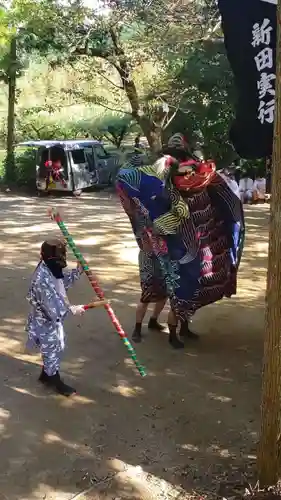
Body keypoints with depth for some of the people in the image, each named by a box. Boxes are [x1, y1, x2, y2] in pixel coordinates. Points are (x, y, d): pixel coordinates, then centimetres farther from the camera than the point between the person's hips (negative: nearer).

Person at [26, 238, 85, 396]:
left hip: (55, 318, 9)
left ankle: (46, 375, 46)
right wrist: (72, 309, -22)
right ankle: (56, 381, 33)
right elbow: (53, 306, -31)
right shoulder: (43, 279, -34)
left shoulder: (52, 269, -6)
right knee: (52, 351, 11)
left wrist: (78, 271, -1)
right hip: (46, 321, -9)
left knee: (57, 348, 25)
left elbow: (64, 281, 13)